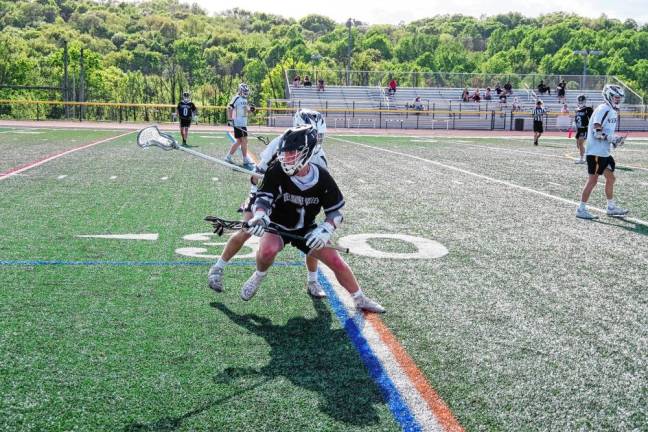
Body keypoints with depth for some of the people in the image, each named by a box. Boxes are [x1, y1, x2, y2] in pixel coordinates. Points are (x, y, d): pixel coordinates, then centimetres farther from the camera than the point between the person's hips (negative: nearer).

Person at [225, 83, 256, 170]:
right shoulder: (236, 98, -11)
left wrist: (250, 109, 5)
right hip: (238, 123, -10)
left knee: (239, 141, 15)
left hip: (243, 123, 10)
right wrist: (230, 119, -24)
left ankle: (228, 157, 23)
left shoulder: (245, 99, 17)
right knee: (244, 140, -10)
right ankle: (245, 161, -5)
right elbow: (229, 108, -17)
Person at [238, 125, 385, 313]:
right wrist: (259, 216, -48)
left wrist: (326, 229, -30)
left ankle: (361, 300, 17)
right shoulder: (277, 171, -22)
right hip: (277, 226, -2)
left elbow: (336, 212, -10)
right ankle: (258, 276, 2)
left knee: (337, 261, -5)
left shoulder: (322, 178, -18)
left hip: (306, 230, 2)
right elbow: (263, 198, -25)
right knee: (267, 250, -34)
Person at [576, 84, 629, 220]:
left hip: (604, 152, 10)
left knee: (610, 178, 14)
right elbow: (596, 132, -23)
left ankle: (611, 208, 25)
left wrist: (615, 140, 9)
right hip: (595, 152, -10)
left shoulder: (613, 111, 16)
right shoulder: (603, 109, -16)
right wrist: (612, 138, -23)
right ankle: (581, 209, 2)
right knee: (593, 180, -5)